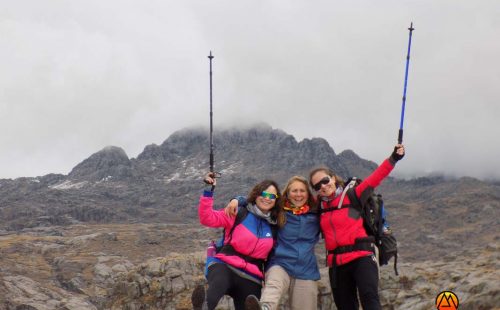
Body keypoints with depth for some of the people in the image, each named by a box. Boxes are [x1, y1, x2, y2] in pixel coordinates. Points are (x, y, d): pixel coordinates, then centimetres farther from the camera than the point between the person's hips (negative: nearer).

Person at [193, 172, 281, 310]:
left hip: (251, 279, 6)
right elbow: (207, 218, -8)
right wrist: (208, 192, -15)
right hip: (225, 266, -5)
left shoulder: (274, 226, 12)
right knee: (219, 282, -42)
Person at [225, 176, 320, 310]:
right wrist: (237, 200, 0)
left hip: (306, 271, 3)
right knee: (273, 286, -37)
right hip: (280, 264, -3)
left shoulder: (316, 215, 10)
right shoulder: (278, 212, 8)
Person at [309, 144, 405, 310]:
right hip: (336, 262, 5)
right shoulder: (319, 206, 12)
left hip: (361, 256, -5)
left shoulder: (352, 196, -1)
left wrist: (393, 158, -21)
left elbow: (375, 178, -11)